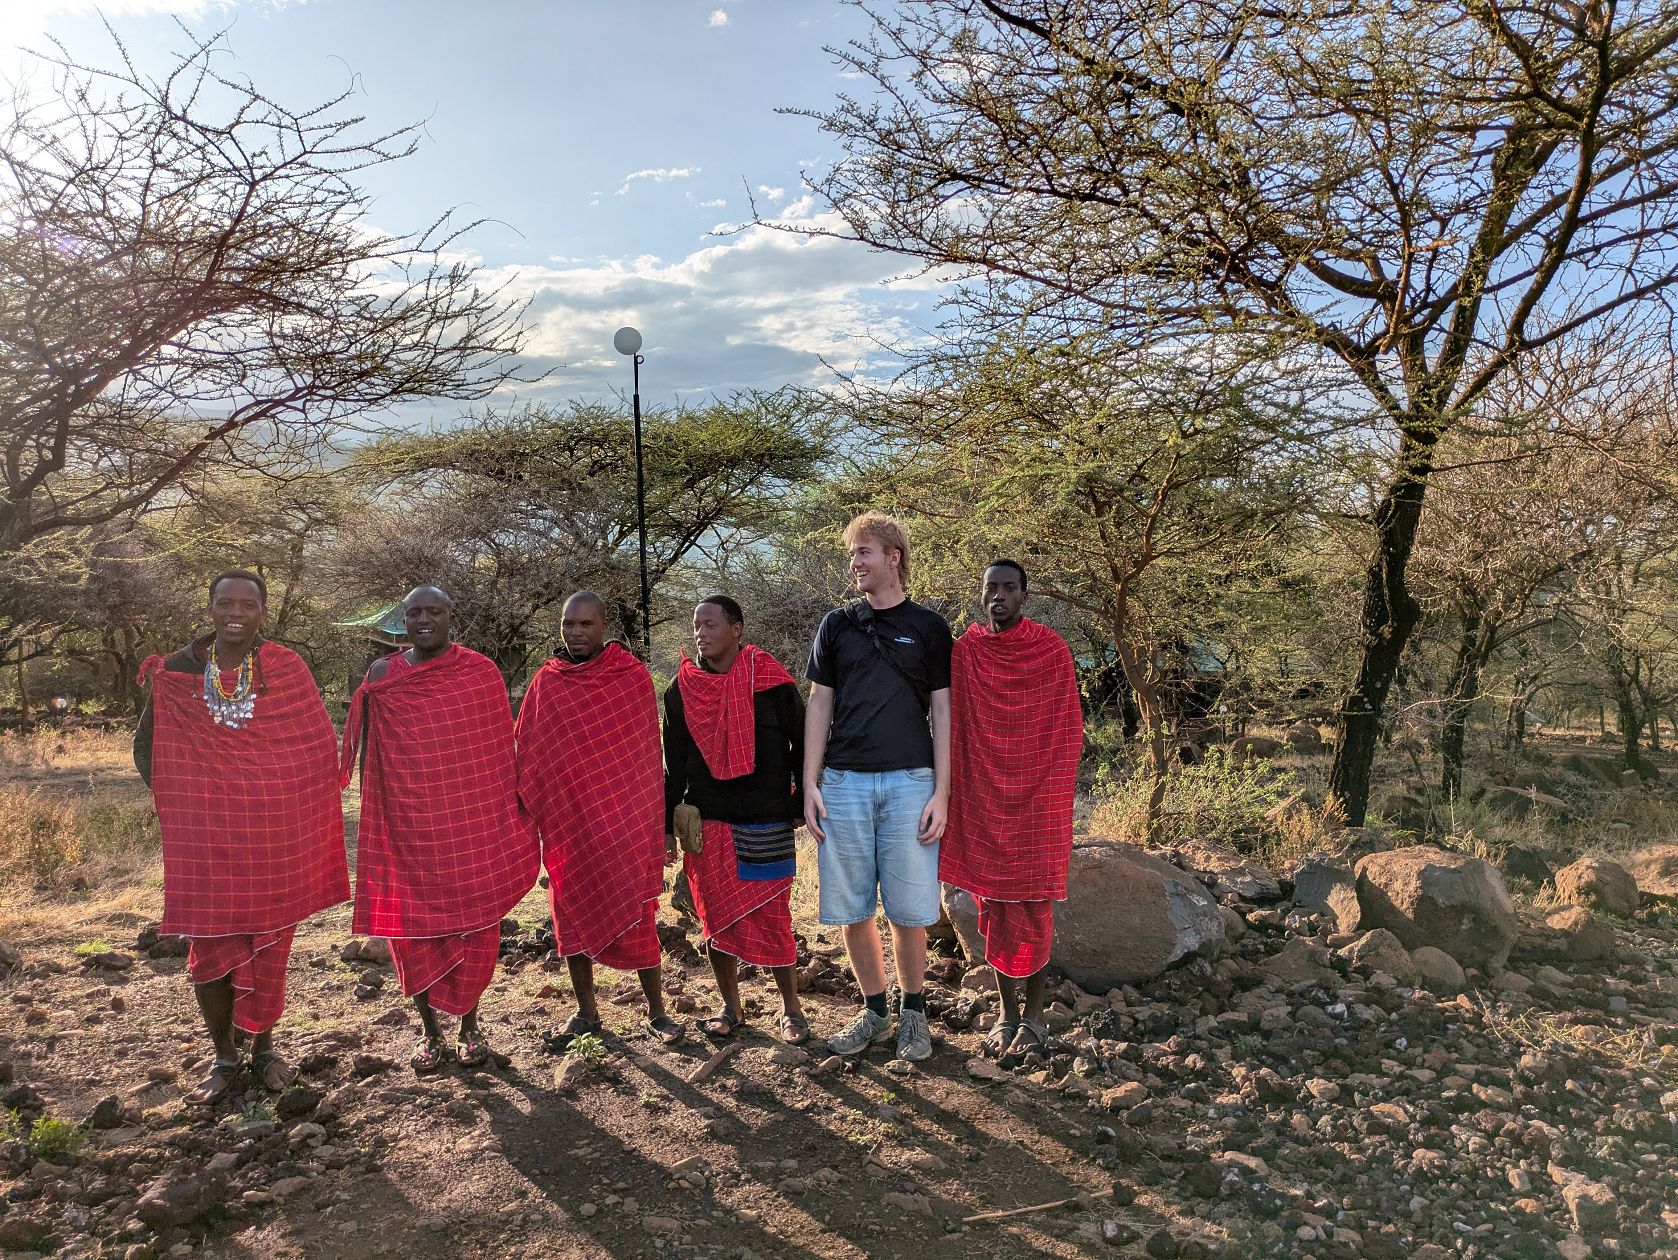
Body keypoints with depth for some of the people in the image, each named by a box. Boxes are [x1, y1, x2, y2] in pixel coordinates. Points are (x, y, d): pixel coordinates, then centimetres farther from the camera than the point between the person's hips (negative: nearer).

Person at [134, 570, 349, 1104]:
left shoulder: (287, 669, -5)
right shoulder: (178, 670, -1)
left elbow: (319, 745, 0)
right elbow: (148, 744, 10)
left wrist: (284, 804, -4)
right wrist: (180, 800, 2)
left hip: (273, 836, -1)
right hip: (204, 837, 1)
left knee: (268, 943, 8)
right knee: (209, 947, 4)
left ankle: (264, 1050, 26)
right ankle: (224, 1057, 23)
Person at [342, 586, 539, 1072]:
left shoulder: (481, 672, 0)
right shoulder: (383, 674, 3)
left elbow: (500, 749, 5)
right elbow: (368, 752, 8)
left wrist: (511, 819, 3)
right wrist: (373, 819, 3)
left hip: (472, 824, -1)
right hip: (406, 824, 1)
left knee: (474, 924, 5)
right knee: (412, 928, 5)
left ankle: (470, 1026, 23)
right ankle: (431, 1033, 21)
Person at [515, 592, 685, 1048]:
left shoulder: (633, 677, -2)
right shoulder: (546, 681, 4)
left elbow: (648, 753, -1)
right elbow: (526, 753, 8)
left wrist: (656, 822, -1)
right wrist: (525, 812, 6)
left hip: (623, 822, -3)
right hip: (565, 819, 3)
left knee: (636, 914, 1)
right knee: (572, 915, 10)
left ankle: (656, 1009, 15)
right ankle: (586, 1012, 24)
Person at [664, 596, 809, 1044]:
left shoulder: (771, 681, -5)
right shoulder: (682, 689, 5)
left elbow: (802, 744, 2)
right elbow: (674, 764, 11)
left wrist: (803, 806, 1)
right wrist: (669, 824, 10)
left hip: (765, 823, -3)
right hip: (705, 823, 3)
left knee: (771, 918, 0)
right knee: (715, 918, 8)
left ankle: (790, 1007, 18)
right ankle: (730, 1007, 25)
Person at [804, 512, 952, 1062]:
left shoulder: (928, 627, 6)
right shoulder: (836, 625, 11)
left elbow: (943, 713, 4)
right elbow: (819, 706, 10)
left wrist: (941, 791, -3)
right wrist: (810, 783, 2)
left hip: (909, 782, -2)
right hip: (844, 782, 2)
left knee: (909, 909, 0)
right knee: (852, 909, 5)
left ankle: (913, 1011, 19)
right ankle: (874, 1009, 22)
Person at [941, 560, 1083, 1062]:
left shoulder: (1051, 649, -4)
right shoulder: (965, 651, 2)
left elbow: (1069, 729, -1)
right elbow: (952, 726, 4)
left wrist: (1057, 792, -5)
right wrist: (954, 792, 0)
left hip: (1037, 799, -2)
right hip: (983, 797, 2)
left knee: (1033, 906, 3)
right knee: (992, 905, 8)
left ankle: (1034, 1013, 16)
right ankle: (1007, 1010, 20)